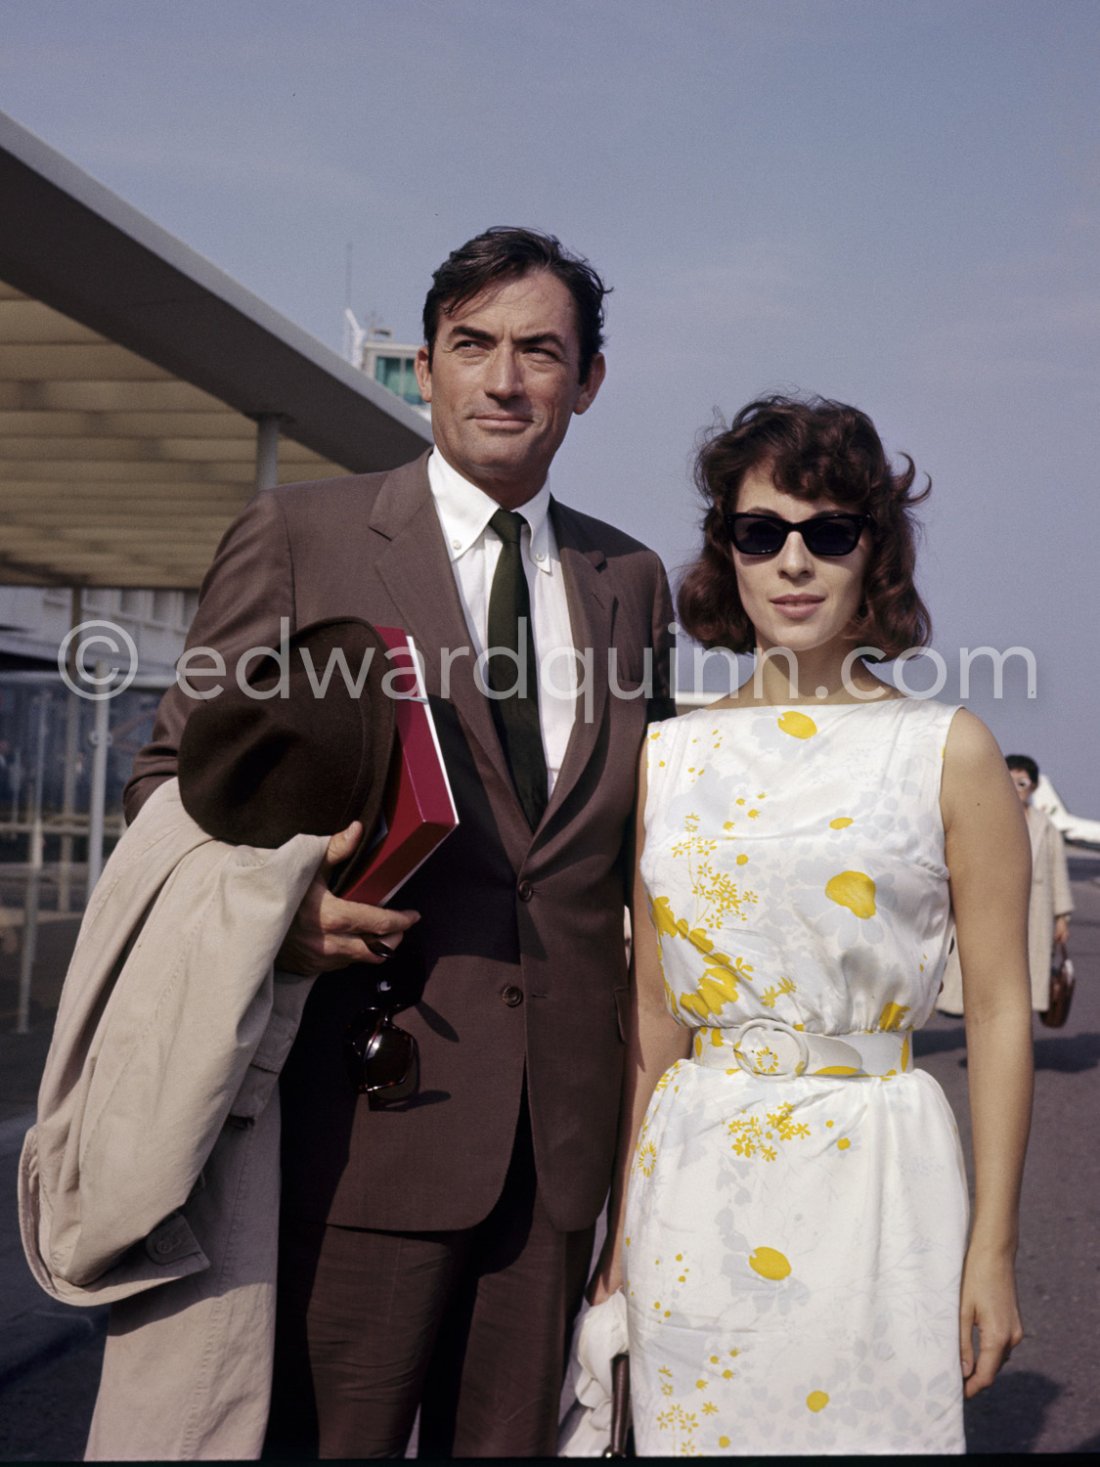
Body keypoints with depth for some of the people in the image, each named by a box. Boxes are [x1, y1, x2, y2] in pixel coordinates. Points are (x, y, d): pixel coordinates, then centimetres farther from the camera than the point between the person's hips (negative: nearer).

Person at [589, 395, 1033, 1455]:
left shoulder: (947, 752, -3)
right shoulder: (668, 757, 5)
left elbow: (998, 1012, -2)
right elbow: (652, 1009, 9)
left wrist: (993, 1246, -5)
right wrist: (623, 1218, 9)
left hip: (874, 1178, -2)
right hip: (694, 1179, 3)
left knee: (867, 1428, 5)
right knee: (690, 1431, 11)